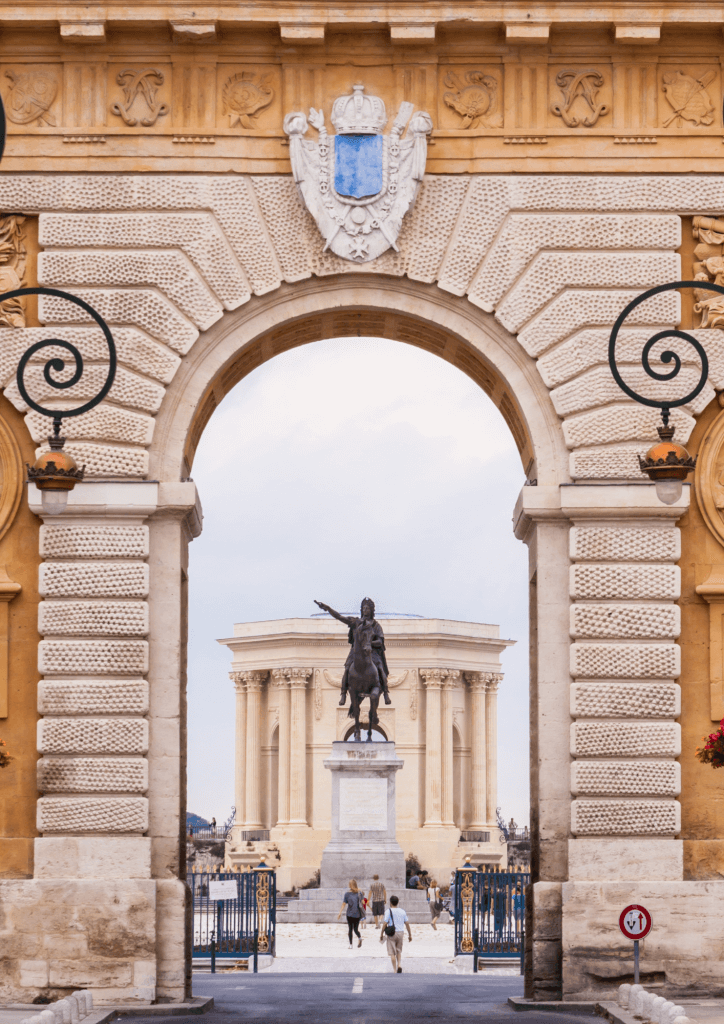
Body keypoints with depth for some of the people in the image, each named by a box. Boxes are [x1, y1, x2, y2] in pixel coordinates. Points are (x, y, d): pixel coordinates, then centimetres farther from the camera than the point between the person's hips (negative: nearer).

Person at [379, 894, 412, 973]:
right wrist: (410, 935, 16)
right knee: (399, 952, 19)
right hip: (401, 932, 4)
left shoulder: (388, 911, -7)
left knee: (392, 953, 2)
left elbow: (385, 923, -11)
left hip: (391, 933, -4)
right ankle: (399, 965, -1)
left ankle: (394, 969, 0)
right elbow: (407, 923, 9)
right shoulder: (402, 911, 7)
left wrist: (381, 934, -3)